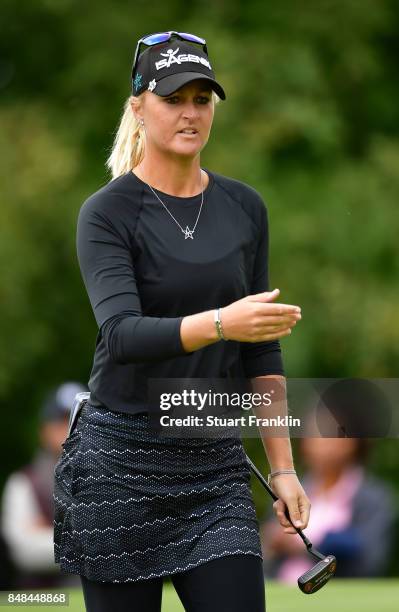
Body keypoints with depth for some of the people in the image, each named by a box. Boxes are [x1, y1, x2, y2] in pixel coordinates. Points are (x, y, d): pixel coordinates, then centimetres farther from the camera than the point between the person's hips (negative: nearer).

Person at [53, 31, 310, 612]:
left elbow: (260, 349, 13)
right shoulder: (108, 212, -7)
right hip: (119, 462, -3)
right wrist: (220, 323, -39)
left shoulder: (245, 208, 7)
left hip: (215, 465, 4)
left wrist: (283, 465, 8)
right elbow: (121, 334, -23)